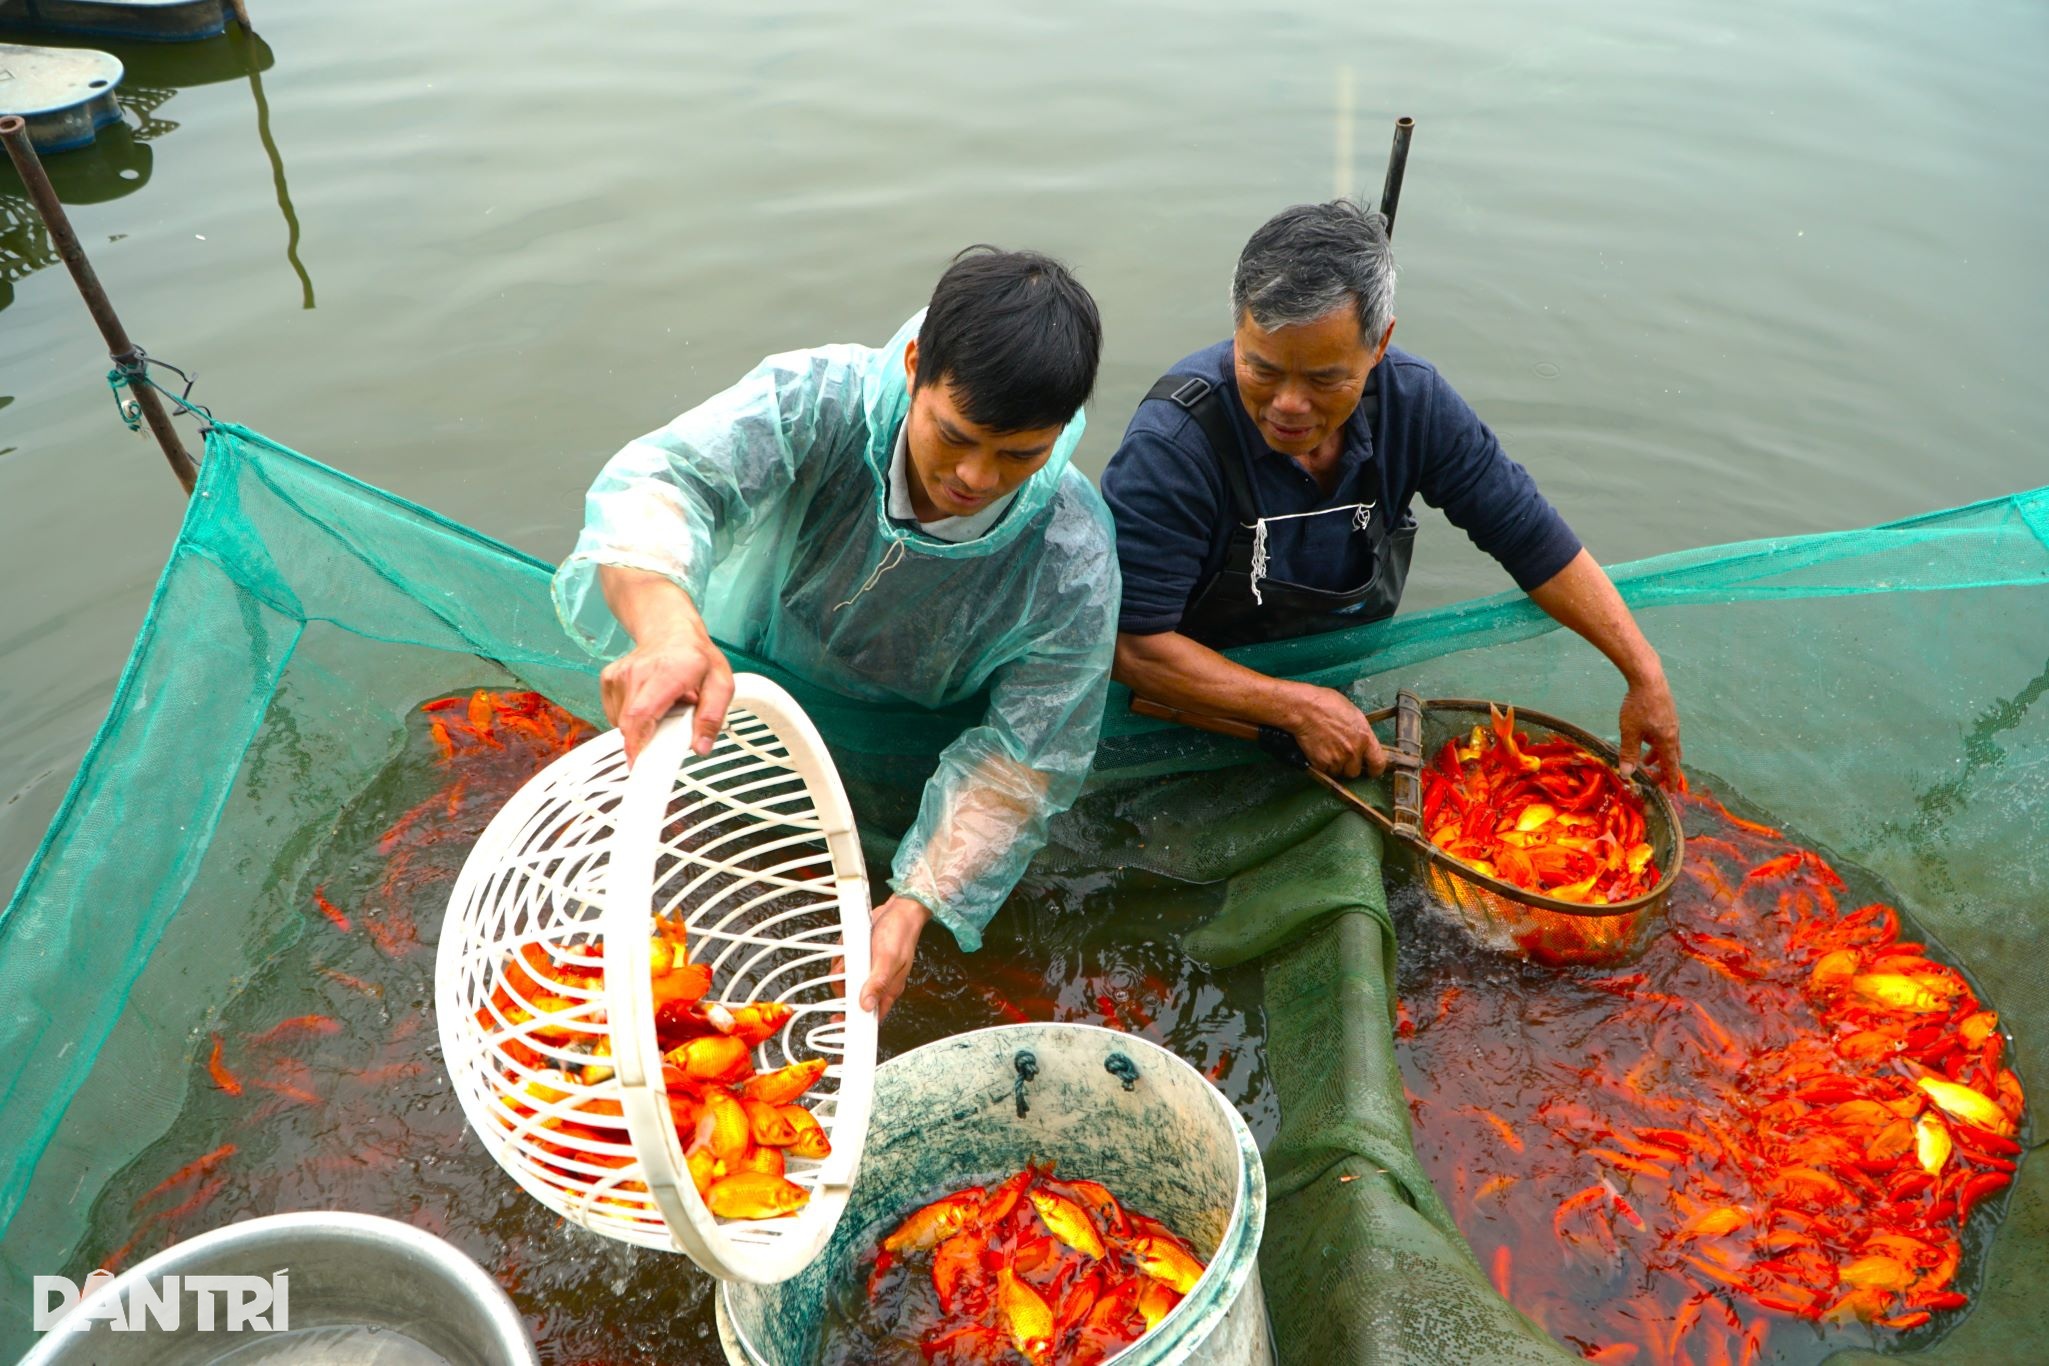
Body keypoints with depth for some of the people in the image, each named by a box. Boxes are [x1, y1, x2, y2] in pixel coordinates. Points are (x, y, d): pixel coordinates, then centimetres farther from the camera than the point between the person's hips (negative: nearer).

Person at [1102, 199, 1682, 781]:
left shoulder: (1412, 399, -13)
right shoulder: (1173, 442, -29)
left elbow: (1533, 538, -2)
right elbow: (1129, 642, -28)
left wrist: (1644, 672, -5)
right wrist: (1302, 708, -27)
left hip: (1352, 687, 5)